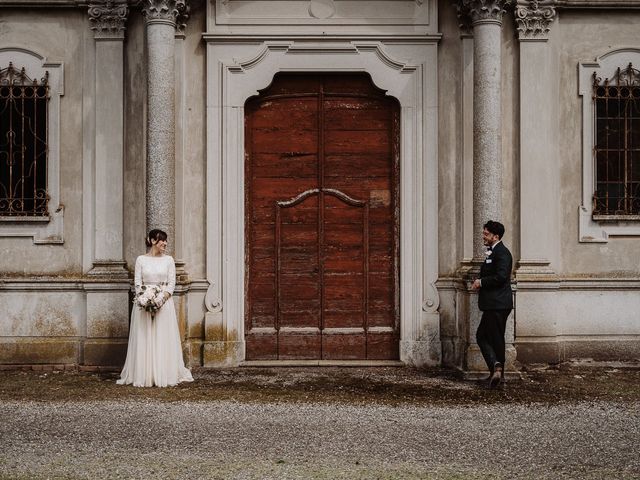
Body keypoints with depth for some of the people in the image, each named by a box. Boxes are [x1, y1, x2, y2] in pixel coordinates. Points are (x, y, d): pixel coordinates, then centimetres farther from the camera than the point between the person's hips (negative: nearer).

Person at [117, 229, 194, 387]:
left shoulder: (168, 259, 7)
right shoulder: (141, 259, 5)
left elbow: (172, 282, 3)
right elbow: (138, 282, 2)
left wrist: (163, 297, -12)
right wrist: (144, 297, -13)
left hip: (164, 302, 1)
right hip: (144, 302, 0)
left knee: (164, 339, -1)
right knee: (144, 340, 0)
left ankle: (164, 375, 3)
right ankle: (143, 375, 4)